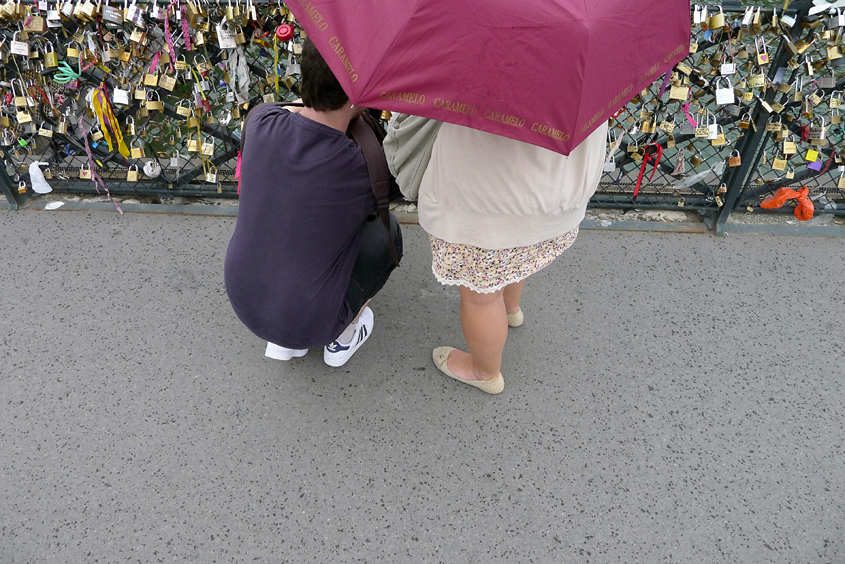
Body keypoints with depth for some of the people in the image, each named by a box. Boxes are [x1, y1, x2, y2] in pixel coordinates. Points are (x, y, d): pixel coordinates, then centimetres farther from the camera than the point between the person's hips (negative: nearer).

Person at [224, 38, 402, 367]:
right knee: (386, 230, 13)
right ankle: (342, 336, 25)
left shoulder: (261, 121, -15)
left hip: (243, 297, 4)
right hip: (310, 323, -4)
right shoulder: (362, 169, -27)